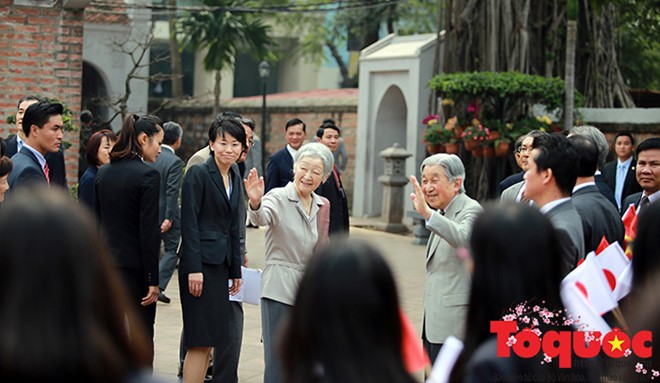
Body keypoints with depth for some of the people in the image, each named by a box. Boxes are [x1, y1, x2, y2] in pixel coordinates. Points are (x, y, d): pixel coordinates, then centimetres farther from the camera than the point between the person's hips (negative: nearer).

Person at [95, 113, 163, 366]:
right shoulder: (147, 175, -14)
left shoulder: (104, 172, 7)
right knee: (143, 334, 4)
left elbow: (98, 221, 11)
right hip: (135, 267, -6)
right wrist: (153, 280, -14)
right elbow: (149, 232, -17)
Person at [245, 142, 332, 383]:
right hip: (280, 288, -5)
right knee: (277, 355, -5)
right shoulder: (279, 197, -8)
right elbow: (261, 218, -30)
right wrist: (255, 204, -52)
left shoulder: (322, 205, 9)